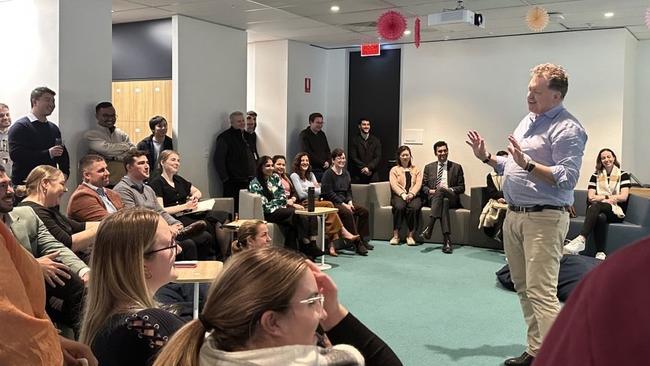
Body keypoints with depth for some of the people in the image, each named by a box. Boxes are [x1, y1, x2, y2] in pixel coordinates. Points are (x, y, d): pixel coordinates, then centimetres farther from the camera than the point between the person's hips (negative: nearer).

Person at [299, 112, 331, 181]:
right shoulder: (304, 135, -2)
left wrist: (328, 162, 0)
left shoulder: (322, 134, 18)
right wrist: (322, 163, -10)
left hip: (324, 169, 6)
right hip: (312, 169, -6)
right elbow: (307, 153, -11)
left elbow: (327, 150, 21)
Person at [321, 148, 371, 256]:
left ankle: (361, 240, -3)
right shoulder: (328, 174, -8)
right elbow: (329, 193, -14)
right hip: (332, 203, -8)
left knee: (364, 211, -8)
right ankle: (357, 244, -30)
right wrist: (343, 204, -19)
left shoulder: (346, 173, 16)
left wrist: (349, 201, -1)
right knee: (347, 213, -33)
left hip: (344, 202, 8)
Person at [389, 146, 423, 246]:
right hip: (399, 195, -1)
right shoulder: (394, 170, 16)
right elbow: (394, 185, 0)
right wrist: (403, 194, -17)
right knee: (399, 207, -35)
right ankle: (395, 235, -27)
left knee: (414, 207, -34)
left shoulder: (416, 170, 20)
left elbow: (418, 184, 5)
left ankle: (410, 235, -26)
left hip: (413, 195, 1)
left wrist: (411, 194, -15)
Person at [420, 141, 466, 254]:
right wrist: (430, 191, -6)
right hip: (433, 198, 1)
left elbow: (461, 188, 11)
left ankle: (429, 227, -46)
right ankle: (447, 240, -48)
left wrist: (451, 190, -9)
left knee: (441, 190, -37)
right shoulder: (429, 167, 20)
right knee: (444, 202, -37)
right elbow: (423, 186, 17)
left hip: (451, 199, -1)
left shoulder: (456, 167, 16)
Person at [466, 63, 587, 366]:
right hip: (514, 216, 9)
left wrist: (528, 164, -28)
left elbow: (567, 179, -20)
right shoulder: (527, 121, 17)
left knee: (541, 292, -13)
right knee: (524, 289, 14)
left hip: (544, 219, -9)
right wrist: (486, 157, 10)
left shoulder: (567, 129, -11)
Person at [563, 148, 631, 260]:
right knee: (600, 217, -37)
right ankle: (600, 253, -43)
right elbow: (590, 197, 5)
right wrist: (610, 197, -6)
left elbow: (623, 197, -2)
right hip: (598, 211, 2)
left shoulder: (623, 175, 11)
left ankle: (581, 239, -54)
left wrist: (601, 197, -6)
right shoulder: (596, 176, 16)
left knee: (596, 205, -36)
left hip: (616, 211, -2)